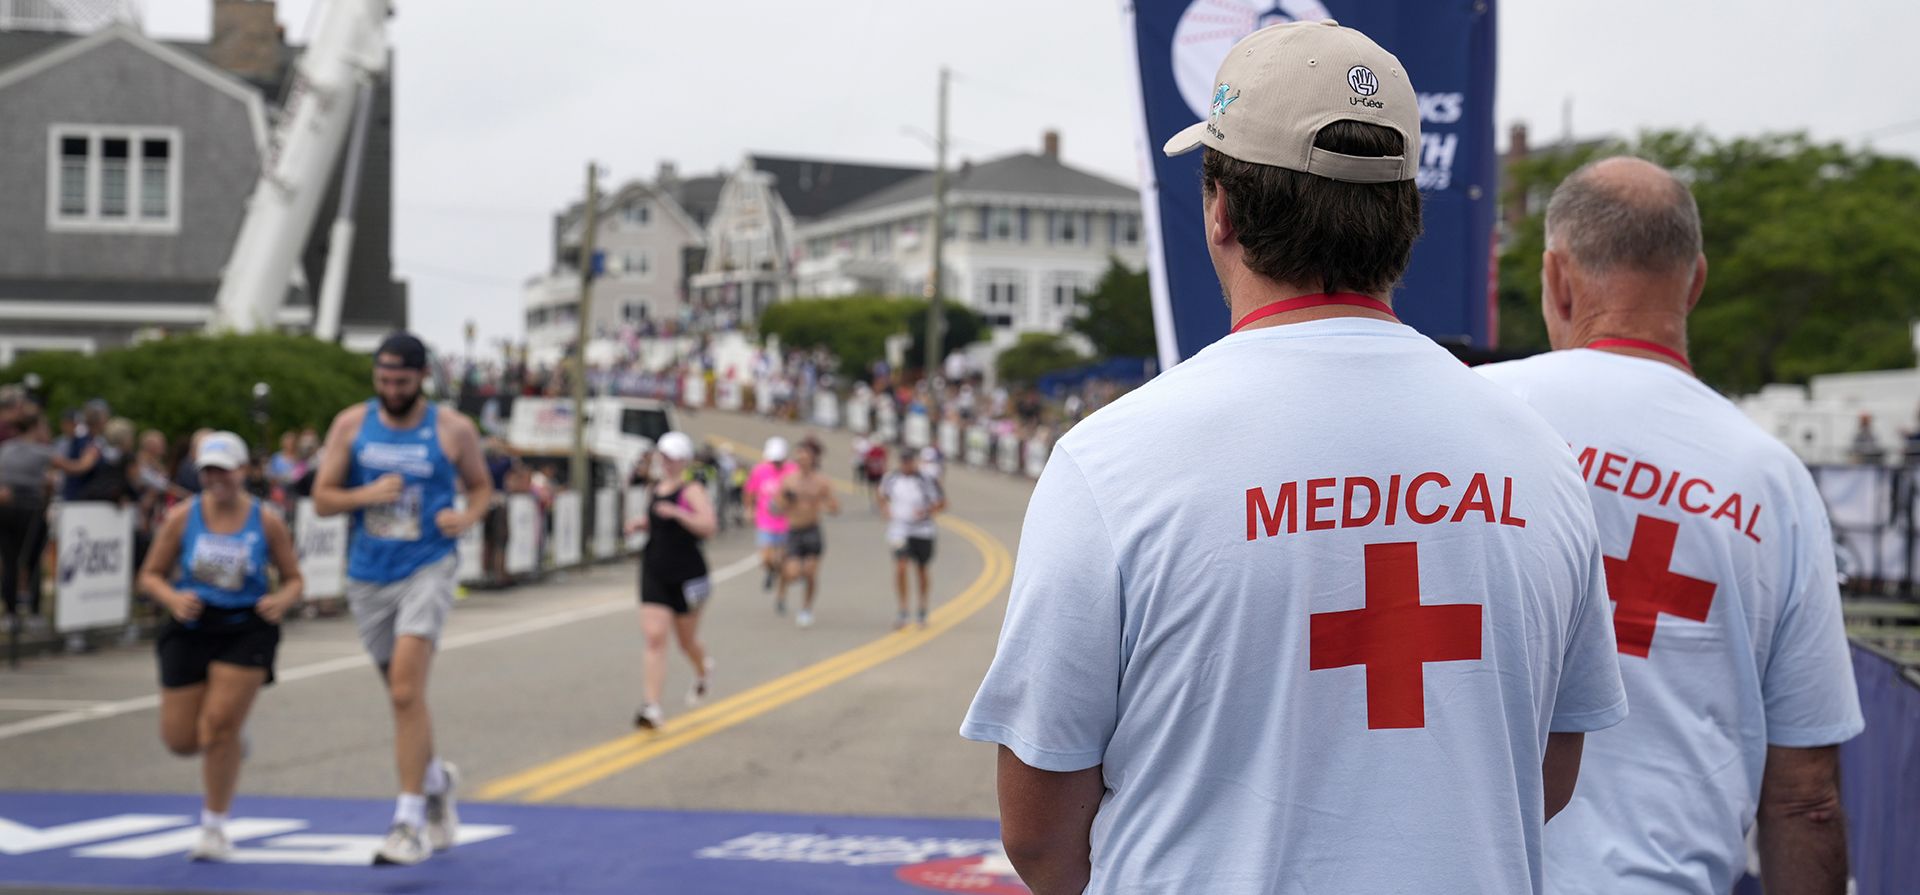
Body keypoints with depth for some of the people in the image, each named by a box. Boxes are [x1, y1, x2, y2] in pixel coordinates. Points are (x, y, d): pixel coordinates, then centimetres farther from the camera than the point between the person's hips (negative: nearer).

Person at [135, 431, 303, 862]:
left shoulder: (267, 522, -4)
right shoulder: (182, 518, -3)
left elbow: (294, 579, 5)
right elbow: (150, 576, 3)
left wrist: (282, 600, -18)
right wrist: (173, 599, -18)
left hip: (246, 630, -2)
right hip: (190, 629, 2)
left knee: (220, 726, -12)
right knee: (180, 740, 1)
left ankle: (214, 826, 6)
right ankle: (231, 738, 39)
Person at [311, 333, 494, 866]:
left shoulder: (453, 430, -2)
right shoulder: (351, 425, 2)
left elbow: (481, 485, 12)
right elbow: (322, 498, 2)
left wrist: (468, 517, -9)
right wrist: (367, 495, -16)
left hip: (427, 568, -4)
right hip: (368, 576, 4)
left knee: (406, 691, -17)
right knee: (402, 694, 14)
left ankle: (410, 822, -16)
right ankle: (437, 780, 41)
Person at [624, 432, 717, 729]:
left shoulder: (692, 490, -10)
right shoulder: (654, 489, 10)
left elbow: (708, 526, -24)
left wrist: (676, 513, -34)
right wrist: (639, 524, 6)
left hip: (686, 576, -4)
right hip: (653, 573, 4)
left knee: (687, 640, 12)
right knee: (654, 637, -10)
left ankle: (703, 670, 49)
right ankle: (652, 708, -14)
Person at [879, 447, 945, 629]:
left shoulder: (928, 480, -10)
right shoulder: (891, 479, -1)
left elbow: (942, 503, -2)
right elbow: (883, 498, 19)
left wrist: (927, 511, -19)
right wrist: (887, 513, 0)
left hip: (923, 532, -1)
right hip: (900, 531, 1)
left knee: (922, 570, 12)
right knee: (900, 569, -14)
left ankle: (922, 611, 31)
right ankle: (902, 612, -8)